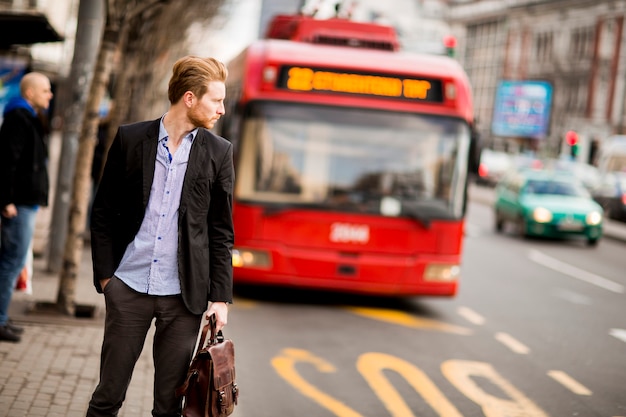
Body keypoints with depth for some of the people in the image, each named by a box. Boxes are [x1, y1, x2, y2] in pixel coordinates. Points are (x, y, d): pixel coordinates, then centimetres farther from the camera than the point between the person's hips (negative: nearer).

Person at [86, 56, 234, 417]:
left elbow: (222, 231, 6)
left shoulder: (219, 153, 4)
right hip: (129, 288, 0)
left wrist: (220, 296, 1)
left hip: (183, 294, 1)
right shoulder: (130, 139, 2)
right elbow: (103, 212, 6)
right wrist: (104, 274, -1)